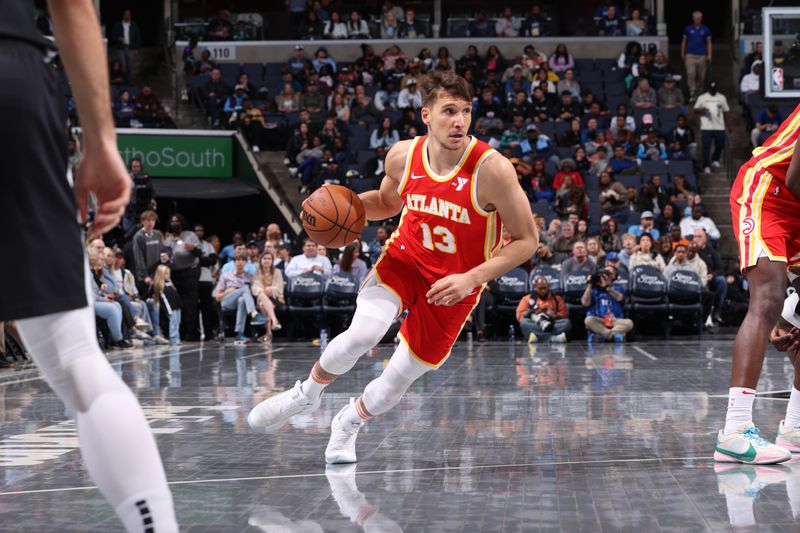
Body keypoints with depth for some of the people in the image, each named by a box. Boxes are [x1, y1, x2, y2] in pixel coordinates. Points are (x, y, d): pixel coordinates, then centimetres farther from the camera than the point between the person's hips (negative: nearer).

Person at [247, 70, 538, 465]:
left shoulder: (492, 169, -24)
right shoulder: (403, 156, -11)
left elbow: (527, 240, -16)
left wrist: (471, 279, -25)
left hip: (453, 285, -1)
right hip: (403, 259, 2)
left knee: (394, 386, 2)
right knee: (363, 334, -28)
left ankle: (349, 422, 37)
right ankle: (307, 394, 3)